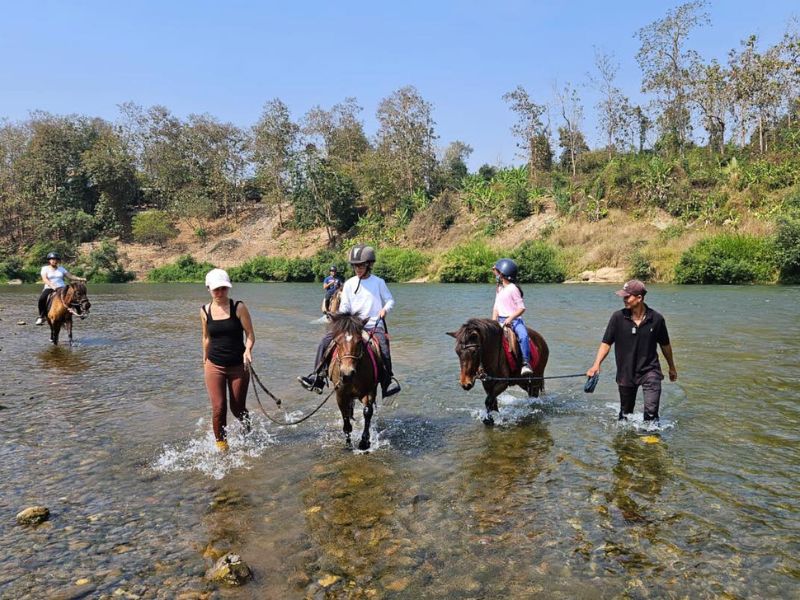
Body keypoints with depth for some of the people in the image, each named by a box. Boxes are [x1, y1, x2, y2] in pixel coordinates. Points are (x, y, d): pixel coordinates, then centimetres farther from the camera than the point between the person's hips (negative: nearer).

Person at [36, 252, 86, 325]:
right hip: (49, 288, -2)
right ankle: (42, 316, -14)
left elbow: (70, 276, 17)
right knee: (42, 298, -31)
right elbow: (45, 279, -8)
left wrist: (79, 279, -1)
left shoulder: (61, 269, 17)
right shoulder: (45, 268, 7)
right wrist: (52, 286, -26)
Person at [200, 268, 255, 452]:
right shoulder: (205, 311, 1)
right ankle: (221, 445, 14)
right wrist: (205, 360, 18)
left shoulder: (238, 307, -9)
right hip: (214, 366, 2)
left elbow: (250, 334, -7)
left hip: (238, 366, -1)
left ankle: (248, 432, 43)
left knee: (237, 408, 10)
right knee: (218, 409, -6)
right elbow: (206, 338, 14)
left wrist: (248, 350, -25)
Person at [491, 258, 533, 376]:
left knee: (523, 336, -33)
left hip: (514, 320, -7)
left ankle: (526, 363, -32)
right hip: (501, 321, 7)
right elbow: (496, 308, 16)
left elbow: (521, 308, -11)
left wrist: (510, 318, -21)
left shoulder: (513, 288, -8)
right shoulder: (499, 288, 14)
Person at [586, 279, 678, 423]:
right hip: (625, 372, 1)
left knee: (651, 411, -15)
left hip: (650, 370, -1)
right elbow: (606, 343, -7)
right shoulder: (618, 317, -11)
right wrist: (596, 365, -20)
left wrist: (672, 368, 19)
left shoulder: (656, 319, -9)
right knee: (625, 413, 15)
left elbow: (665, 345, 6)